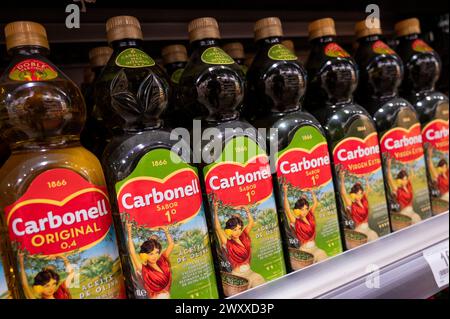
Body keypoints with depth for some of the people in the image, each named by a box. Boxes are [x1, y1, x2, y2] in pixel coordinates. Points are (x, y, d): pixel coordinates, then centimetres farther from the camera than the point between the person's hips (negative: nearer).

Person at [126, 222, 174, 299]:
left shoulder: (162, 262, -1)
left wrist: (166, 231, 0)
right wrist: (129, 235, -27)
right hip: (155, 297, -4)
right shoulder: (143, 269, -12)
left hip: (167, 296, 4)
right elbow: (132, 253, -23)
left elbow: (171, 244, 4)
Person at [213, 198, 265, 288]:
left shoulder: (244, 237, 5)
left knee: (260, 279, -18)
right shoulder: (227, 243, -8)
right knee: (253, 281, -24)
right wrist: (216, 211, -28)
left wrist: (246, 209, 1)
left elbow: (251, 222, 10)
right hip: (237, 275, -5)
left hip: (249, 271, 5)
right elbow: (218, 228, -21)